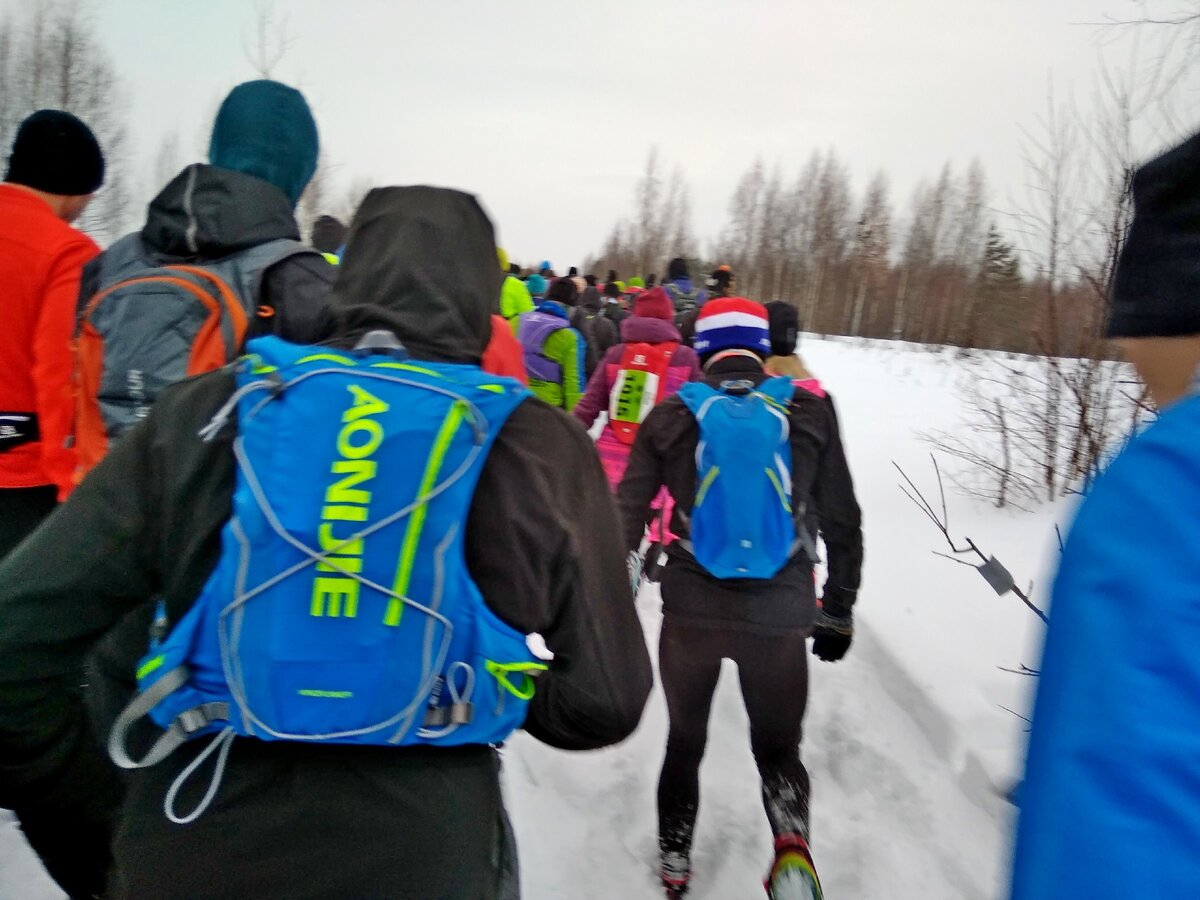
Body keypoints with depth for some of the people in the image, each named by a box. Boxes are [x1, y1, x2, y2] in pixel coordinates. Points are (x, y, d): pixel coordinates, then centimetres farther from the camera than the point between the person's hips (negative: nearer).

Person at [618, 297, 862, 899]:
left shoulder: (670, 417, -1)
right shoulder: (811, 413, -1)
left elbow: (626, 515, -2)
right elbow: (842, 521, 4)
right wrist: (839, 610, 14)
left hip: (692, 610, 1)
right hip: (779, 615, 0)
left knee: (685, 740, 23)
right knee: (778, 744, 19)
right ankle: (792, 842, -7)